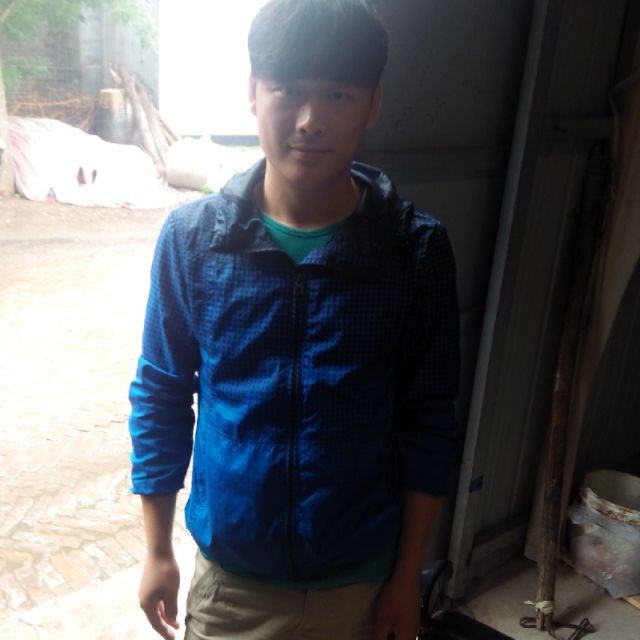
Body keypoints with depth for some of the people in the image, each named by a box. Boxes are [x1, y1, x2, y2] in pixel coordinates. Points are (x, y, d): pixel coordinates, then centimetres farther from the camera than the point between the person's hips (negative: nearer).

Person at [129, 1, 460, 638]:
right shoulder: (192, 236, -13)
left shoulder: (417, 249, -15)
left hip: (361, 582, 0)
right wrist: (157, 552, 2)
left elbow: (427, 423, -7)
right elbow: (161, 395, -3)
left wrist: (407, 577, -2)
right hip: (229, 577, 1)